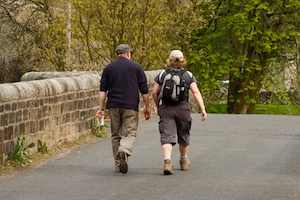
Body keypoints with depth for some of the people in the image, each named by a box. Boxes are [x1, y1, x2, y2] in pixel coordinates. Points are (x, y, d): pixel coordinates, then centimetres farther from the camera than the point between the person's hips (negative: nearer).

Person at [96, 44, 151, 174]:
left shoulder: (108, 68, 9)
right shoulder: (136, 67, 5)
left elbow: (103, 90, 3)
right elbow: (144, 90, 3)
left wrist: (101, 108, 2)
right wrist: (147, 107, 9)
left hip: (113, 106, 2)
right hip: (131, 105, -2)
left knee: (116, 135, 11)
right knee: (130, 133, -1)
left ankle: (119, 165, 10)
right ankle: (124, 151, -33)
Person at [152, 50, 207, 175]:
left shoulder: (162, 75, 5)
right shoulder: (188, 75, 4)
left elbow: (154, 93, 2)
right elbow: (196, 92, -7)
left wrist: (158, 107, 18)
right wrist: (203, 109, -11)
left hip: (165, 108, -1)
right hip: (183, 108, 1)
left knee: (167, 136, -7)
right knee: (183, 135, 19)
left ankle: (167, 161, -30)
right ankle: (183, 161, 38)